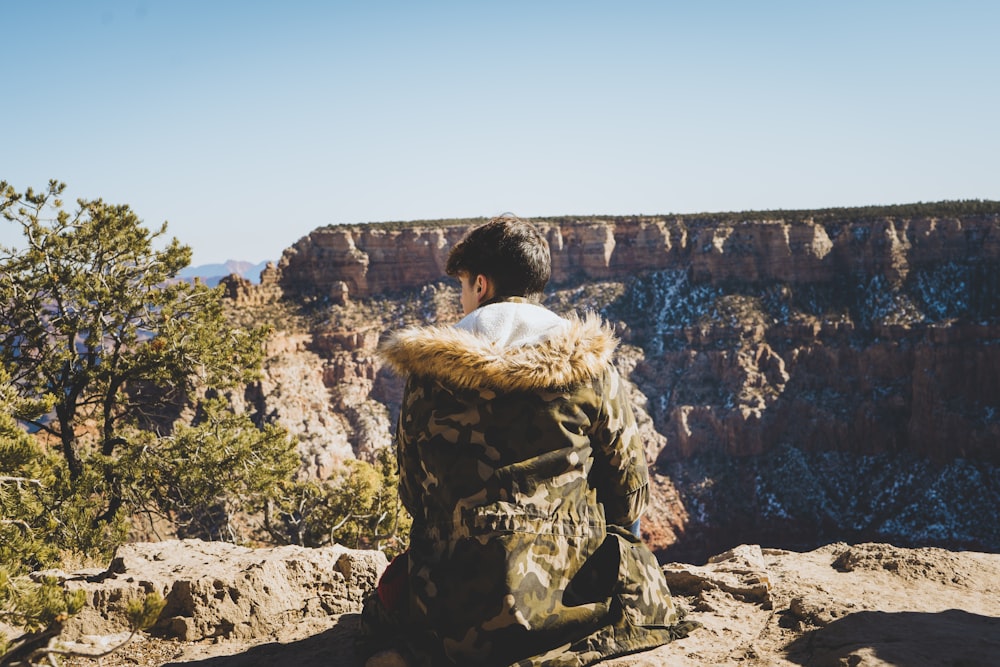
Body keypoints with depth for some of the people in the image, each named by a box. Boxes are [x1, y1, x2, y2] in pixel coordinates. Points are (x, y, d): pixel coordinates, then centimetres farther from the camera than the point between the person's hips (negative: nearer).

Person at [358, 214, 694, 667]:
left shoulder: (428, 370, -5)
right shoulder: (588, 364, -7)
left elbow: (413, 495, 5)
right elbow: (629, 492, 0)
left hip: (454, 609, 2)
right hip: (572, 592, -1)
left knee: (397, 586, 38)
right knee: (639, 569, 33)